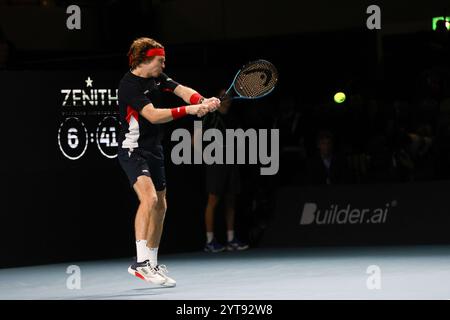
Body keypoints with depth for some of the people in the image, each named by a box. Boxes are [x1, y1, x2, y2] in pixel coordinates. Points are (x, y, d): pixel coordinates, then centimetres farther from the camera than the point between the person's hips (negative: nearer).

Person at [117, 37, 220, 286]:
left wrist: (201, 102, -25)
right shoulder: (129, 85, -20)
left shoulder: (157, 78, 7)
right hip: (133, 150, -10)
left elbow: (182, 90, -4)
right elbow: (153, 115, -29)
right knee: (149, 198, -28)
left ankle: (151, 264, 25)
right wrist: (188, 110, -34)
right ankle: (141, 262, -32)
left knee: (160, 207, 14)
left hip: (154, 150, 10)